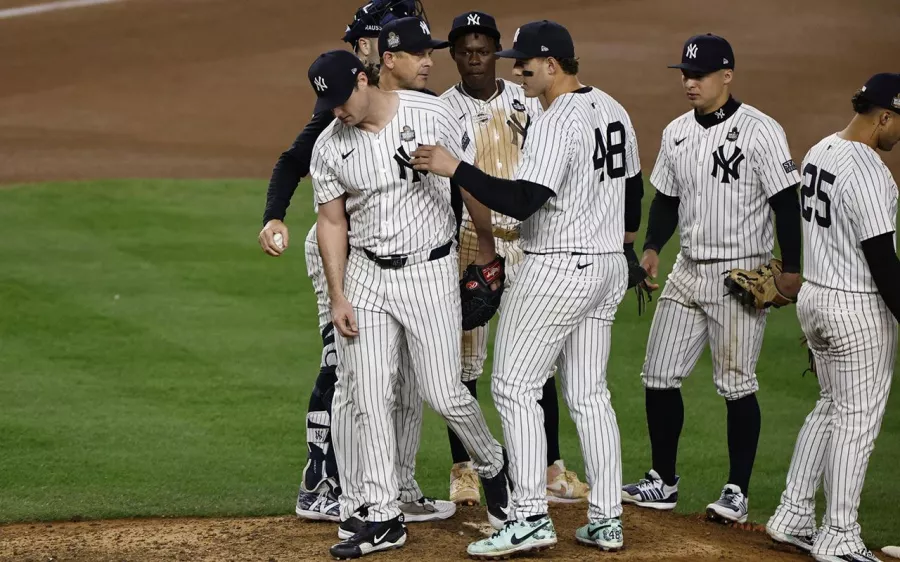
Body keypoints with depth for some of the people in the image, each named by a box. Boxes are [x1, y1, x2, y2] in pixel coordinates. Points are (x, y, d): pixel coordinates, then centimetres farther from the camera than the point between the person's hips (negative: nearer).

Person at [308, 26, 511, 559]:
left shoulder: (432, 115, -11)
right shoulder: (329, 147, -2)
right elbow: (332, 223, 4)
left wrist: (490, 247, 9)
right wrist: (338, 298, -1)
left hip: (430, 271, -3)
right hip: (366, 277, 3)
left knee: (444, 393, -5)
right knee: (369, 398, 0)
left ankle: (493, 464, 26)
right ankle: (385, 519, 7)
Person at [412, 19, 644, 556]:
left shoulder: (556, 124, -19)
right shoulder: (613, 110, 11)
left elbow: (523, 201, -27)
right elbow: (633, 189, 21)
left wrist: (454, 168, -27)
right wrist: (621, 240, 35)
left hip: (556, 269, -9)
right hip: (607, 268, 9)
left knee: (516, 387, -4)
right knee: (590, 394, 13)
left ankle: (531, 519, -9)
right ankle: (607, 520, 13)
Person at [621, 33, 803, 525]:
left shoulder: (759, 130, -11)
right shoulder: (676, 133, 9)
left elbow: (786, 203, -12)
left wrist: (791, 271, -16)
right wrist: (652, 248, 1)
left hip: (741, 276, -7)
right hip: (687, 271, 7)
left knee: (736, 384, -4)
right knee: (658, 376, 6)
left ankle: (737, 491, 6)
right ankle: (663, 482, 18)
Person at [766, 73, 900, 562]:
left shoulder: (819, 152, 8)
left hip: (813, 297, 9)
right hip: (859, 307, -9)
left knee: (831, 407, 21)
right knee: (857, 420, 2)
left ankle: (793, 517, 24)